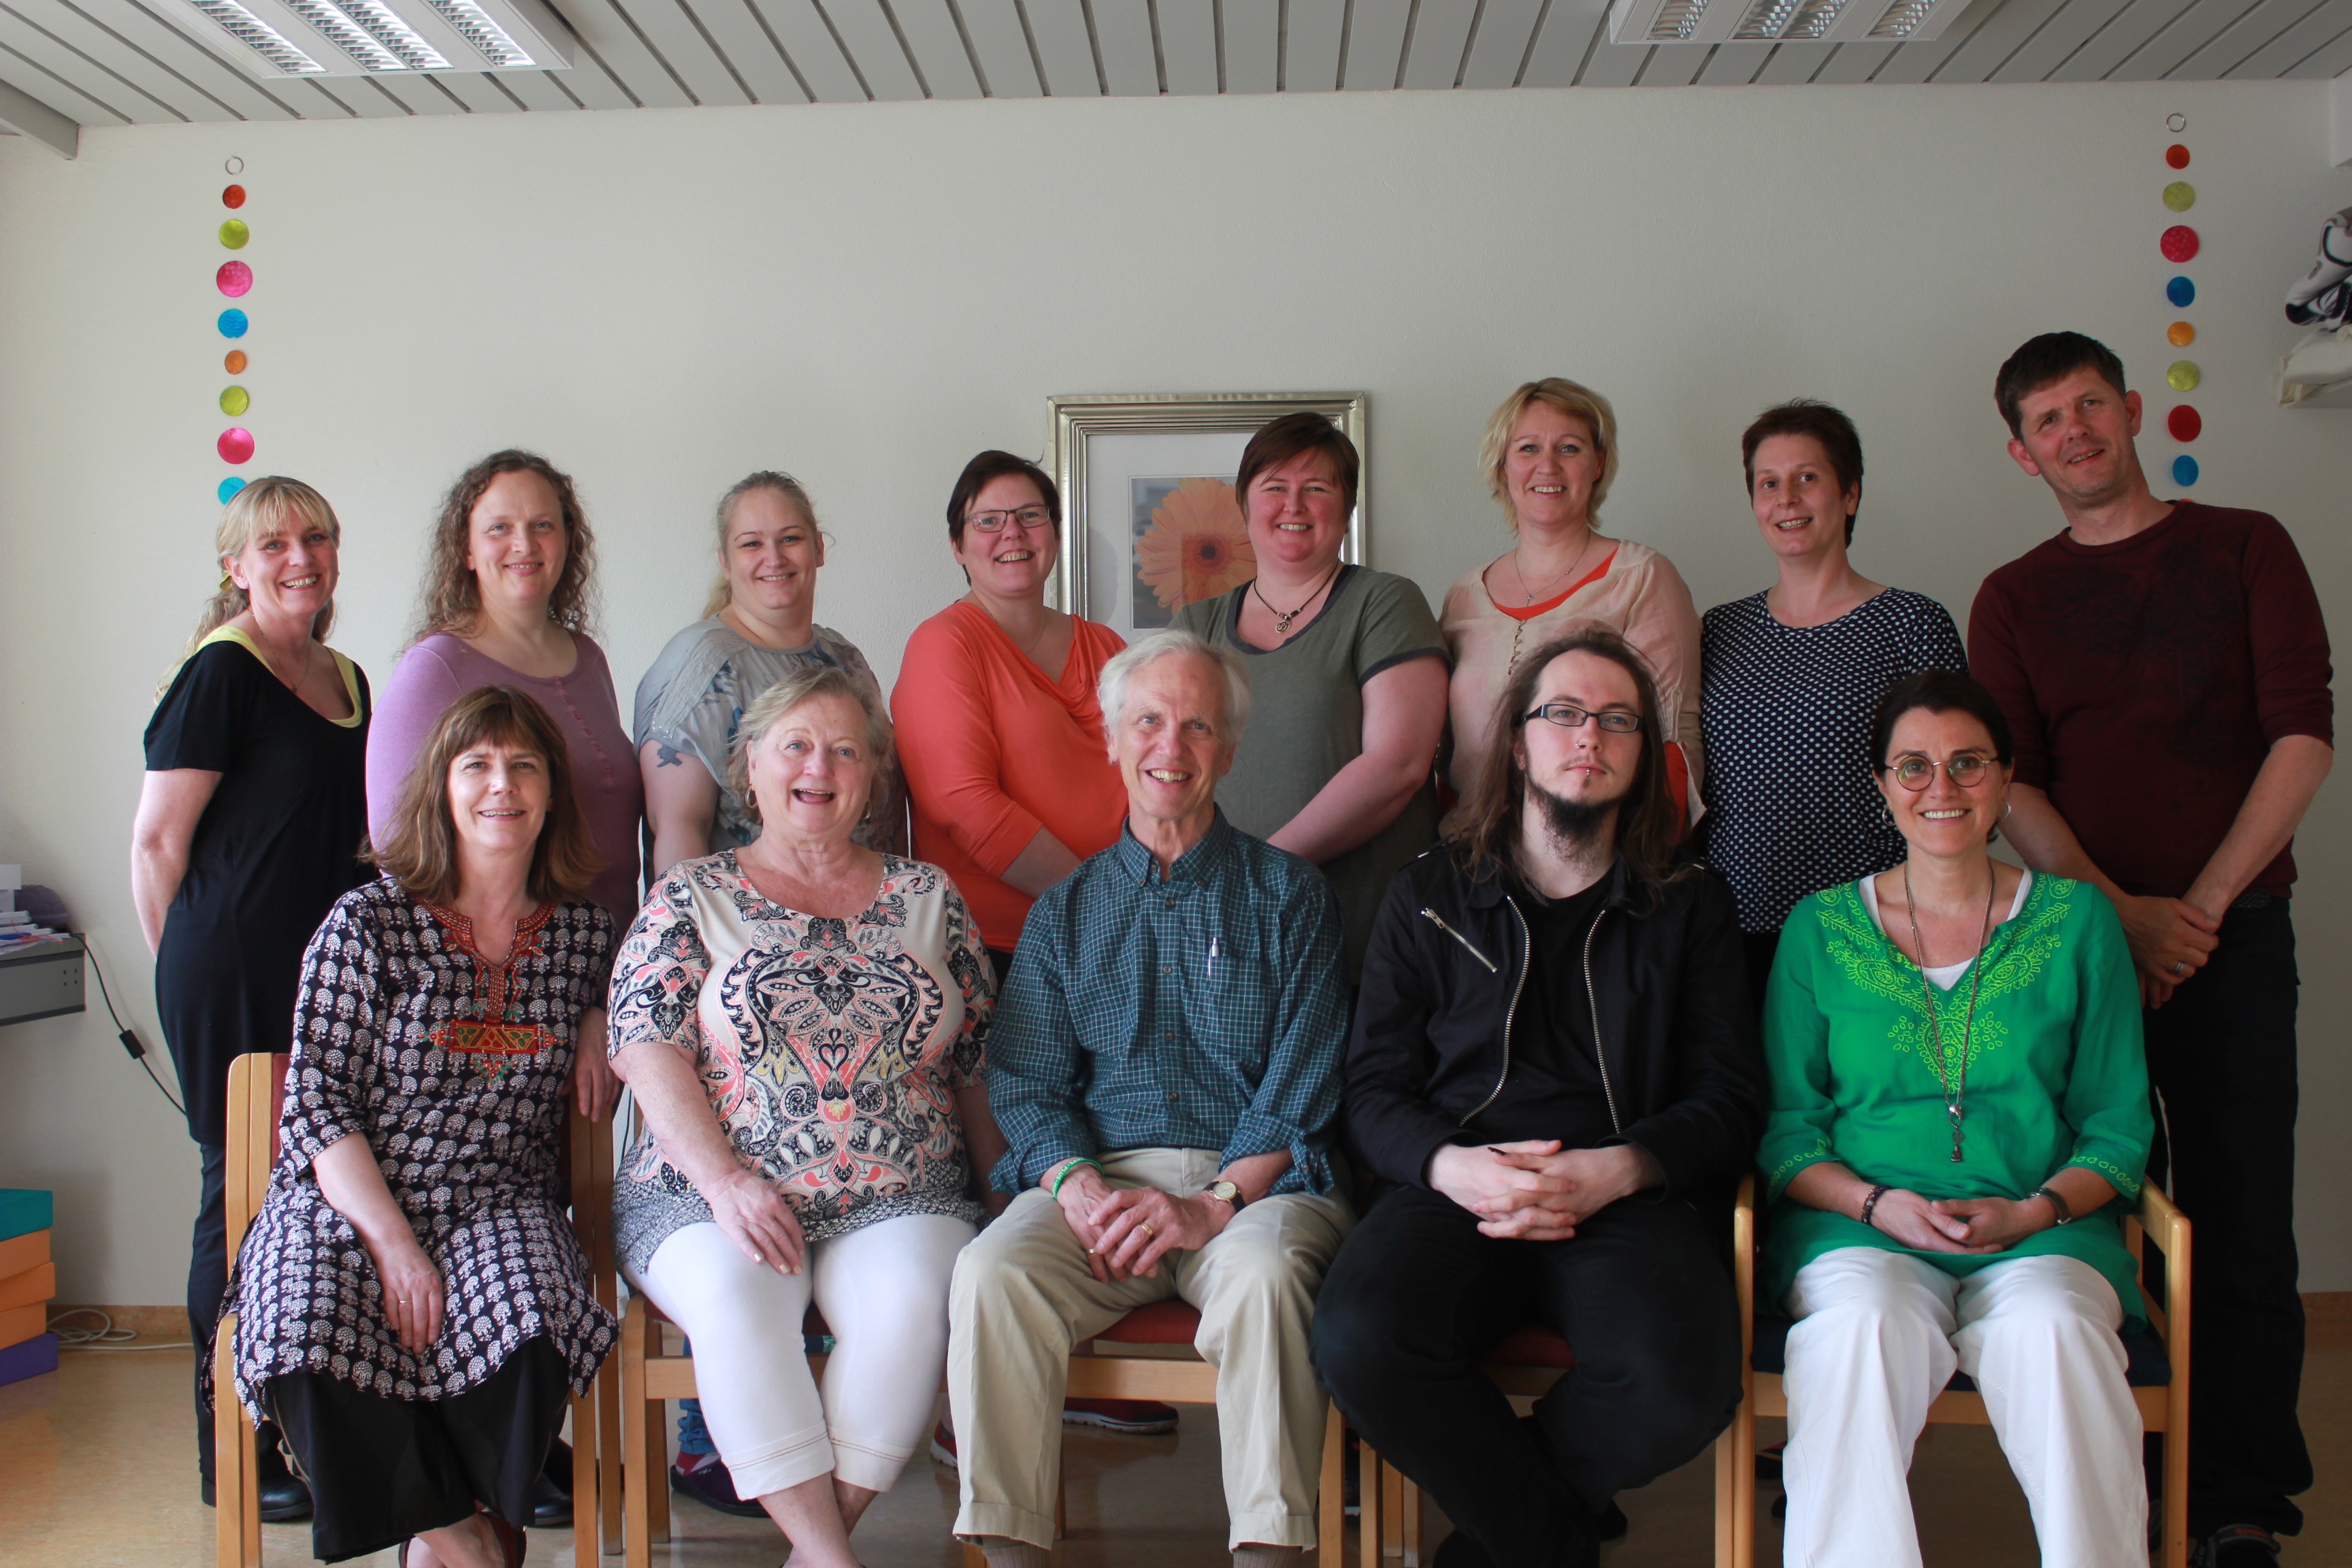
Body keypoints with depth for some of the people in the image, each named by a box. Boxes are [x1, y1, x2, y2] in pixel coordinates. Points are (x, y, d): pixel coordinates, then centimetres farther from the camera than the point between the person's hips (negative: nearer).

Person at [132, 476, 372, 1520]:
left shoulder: (347, 680, 15)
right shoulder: (220, 672, -9)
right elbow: (157, 839, -9)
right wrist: (193, 966, -1)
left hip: (328, 974, 7)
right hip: (235, 981, -7)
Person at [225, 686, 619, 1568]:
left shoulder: (584, 935, 9)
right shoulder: (367, 924, 0)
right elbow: (316, 1107, -5)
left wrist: (597, 1031, 6)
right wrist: (395, 1247, -17)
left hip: (501, 1208, 1)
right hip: (349, 1207, -1)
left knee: (525, 1337, -31)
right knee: (316, 1352, -31)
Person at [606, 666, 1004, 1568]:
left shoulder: (928, 898, 14)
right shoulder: (692, 898, 10)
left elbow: (978, 1065, 15)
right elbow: (648, 1052, -1)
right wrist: (725, 1182, -14)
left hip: (901, 1200, 1)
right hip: (715, 1198, -1)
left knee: (912, 1300, -30)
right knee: (734, 1299, -32)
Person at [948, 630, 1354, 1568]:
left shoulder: (1288, 896, 10)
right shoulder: (1067, 910, 18)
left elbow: (1302, 1089, 0)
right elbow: (1025, 1080, 10)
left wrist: (1216, 1202, -16)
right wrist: (1076, 1182, -12)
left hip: (1251, 1182, -2)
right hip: (1099, 1180, 2)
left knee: (1264, 1273, -35)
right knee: (989, 1273, -27)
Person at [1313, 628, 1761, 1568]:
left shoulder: (1691, 908, 18)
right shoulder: (1427, 897, 17)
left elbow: (1729, 1097, 10)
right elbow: (1373, 1090, 11)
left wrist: (1612, 1171, -10)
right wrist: (1454, 1165, -12)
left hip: (1630, 1197, 0)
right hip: (1455, 1190, 0)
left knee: (1681, 1384, -32)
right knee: (1358, 1343, -32)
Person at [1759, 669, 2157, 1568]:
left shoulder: (2078, 920, 12)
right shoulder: (1819, 928, 10)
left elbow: (2119, 1124, 10)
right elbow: (1785, 1126, 8)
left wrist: (2035, 1209, -8)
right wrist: (1879, 1203, -10)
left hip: (2045, 1233, 1)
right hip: (1860, 1230, 0)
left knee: (2050, 1329, -33)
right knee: (1864, 1328, -34)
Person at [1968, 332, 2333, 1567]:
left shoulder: (2245, 548, 9)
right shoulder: (2011, 599, 11)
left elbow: (2304, 734, 0)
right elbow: (2012, 783, 2)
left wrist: (2203, 902, -8)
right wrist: (2122, 911, -12)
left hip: (2232, 929, -1)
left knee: (2240, 1220, -2)